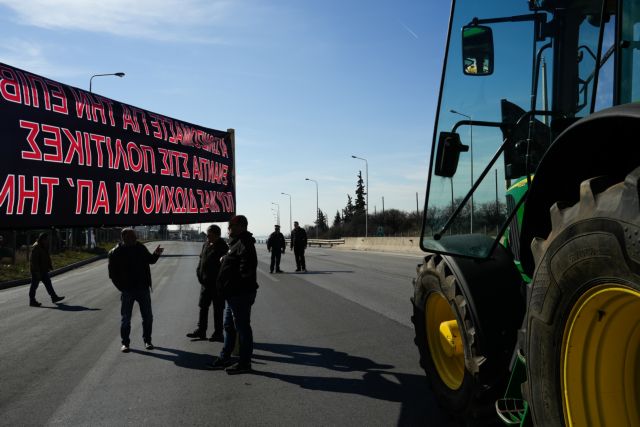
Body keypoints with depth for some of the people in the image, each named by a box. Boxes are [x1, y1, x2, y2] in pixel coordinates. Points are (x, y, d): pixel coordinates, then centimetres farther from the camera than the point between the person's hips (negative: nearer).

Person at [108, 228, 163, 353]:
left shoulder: (141, 248, 1)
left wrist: (156, 254, -5)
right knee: (125, 319, 7)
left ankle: (147, 340, 24)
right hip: (127, 290, -3)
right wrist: (121, 286, -10)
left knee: (148, 317, 8)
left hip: (143, 288, 3)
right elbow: (112, 273, -4)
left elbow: (150, 260, 15)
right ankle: (125, 343, 21)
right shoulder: (116, 253, -9)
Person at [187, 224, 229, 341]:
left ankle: (218, 333, 15)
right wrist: (199, 274, 2)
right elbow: (201, 260, 14)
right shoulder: (206, 245, 8)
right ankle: (201, 330, 25)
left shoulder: (222, 247, -15)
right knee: (203, 306, 14)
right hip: (205, 282, 8)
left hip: (217, 284, -8)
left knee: (218, 309, 4)